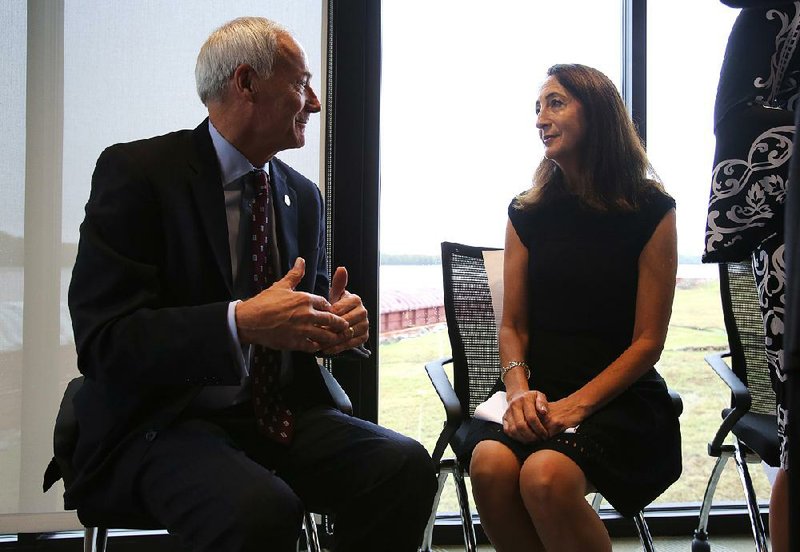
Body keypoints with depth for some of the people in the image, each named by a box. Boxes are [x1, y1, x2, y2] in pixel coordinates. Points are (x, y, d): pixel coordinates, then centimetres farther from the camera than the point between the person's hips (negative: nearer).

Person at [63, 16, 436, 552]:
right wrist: (239, 323, -31)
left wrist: (337, 321, -6)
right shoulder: (136, 171, -9)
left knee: (405, 465, -20)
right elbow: (103, 342, -17)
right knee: (261, 508, -34)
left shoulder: (304, 195, 11)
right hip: (165, 422, -5)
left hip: (283, 413, 6)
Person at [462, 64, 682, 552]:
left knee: (546, 475, -32)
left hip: (617, 396, -3)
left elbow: (648, 341, -3)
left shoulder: (651, 211, 1)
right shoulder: (528, 213, 10)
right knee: (490, 464, -29)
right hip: (535, 388, 3)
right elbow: (513, 325, 9)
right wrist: (519, 388, -12)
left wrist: (576, 404, -16)